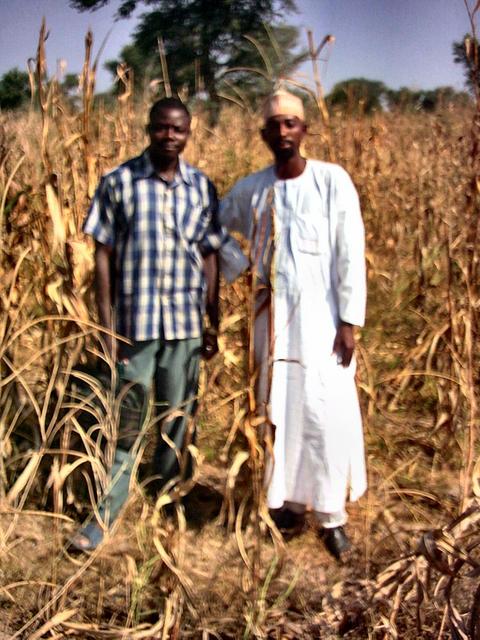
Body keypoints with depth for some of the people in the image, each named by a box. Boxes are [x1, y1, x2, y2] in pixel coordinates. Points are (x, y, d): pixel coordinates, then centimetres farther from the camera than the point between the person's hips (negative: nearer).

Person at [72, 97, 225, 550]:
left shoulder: (202, 187, 4)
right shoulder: (118, 182, -4)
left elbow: (209, 257, 8)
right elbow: (103, 255, -4)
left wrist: (214, 322, 7)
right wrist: (105, 324, -7)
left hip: (186, 323, 3)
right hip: (134, 321, -2)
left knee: (177, 419, 14)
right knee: (127, 421, 3)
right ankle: (105, 514, 15)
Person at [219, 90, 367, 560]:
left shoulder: (333, 180, -4)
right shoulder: (250, 189, 4)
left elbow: (350, 254, -6)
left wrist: (349, 321, -10)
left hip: (321, 318, -3)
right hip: (273, 318, 3)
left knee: (328, 413, -4)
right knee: (277, 411, 9)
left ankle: (331, 514, 8)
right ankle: (288, 498, 25)